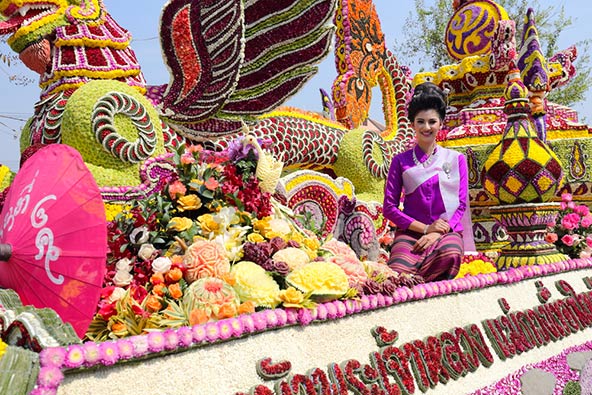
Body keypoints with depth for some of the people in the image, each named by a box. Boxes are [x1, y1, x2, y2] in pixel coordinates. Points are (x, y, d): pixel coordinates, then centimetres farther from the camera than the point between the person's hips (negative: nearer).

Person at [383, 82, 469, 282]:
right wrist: (425, 228, -7)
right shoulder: (401, 161, 9)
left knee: (450, 254, -37)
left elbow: (462, 204, 7)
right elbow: (389, 207, 4)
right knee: (398, 273, -33)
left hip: (448, 230, 1)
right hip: (410, 231, -1)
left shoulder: (456, 159, 13)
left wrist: (437, 233, -11)